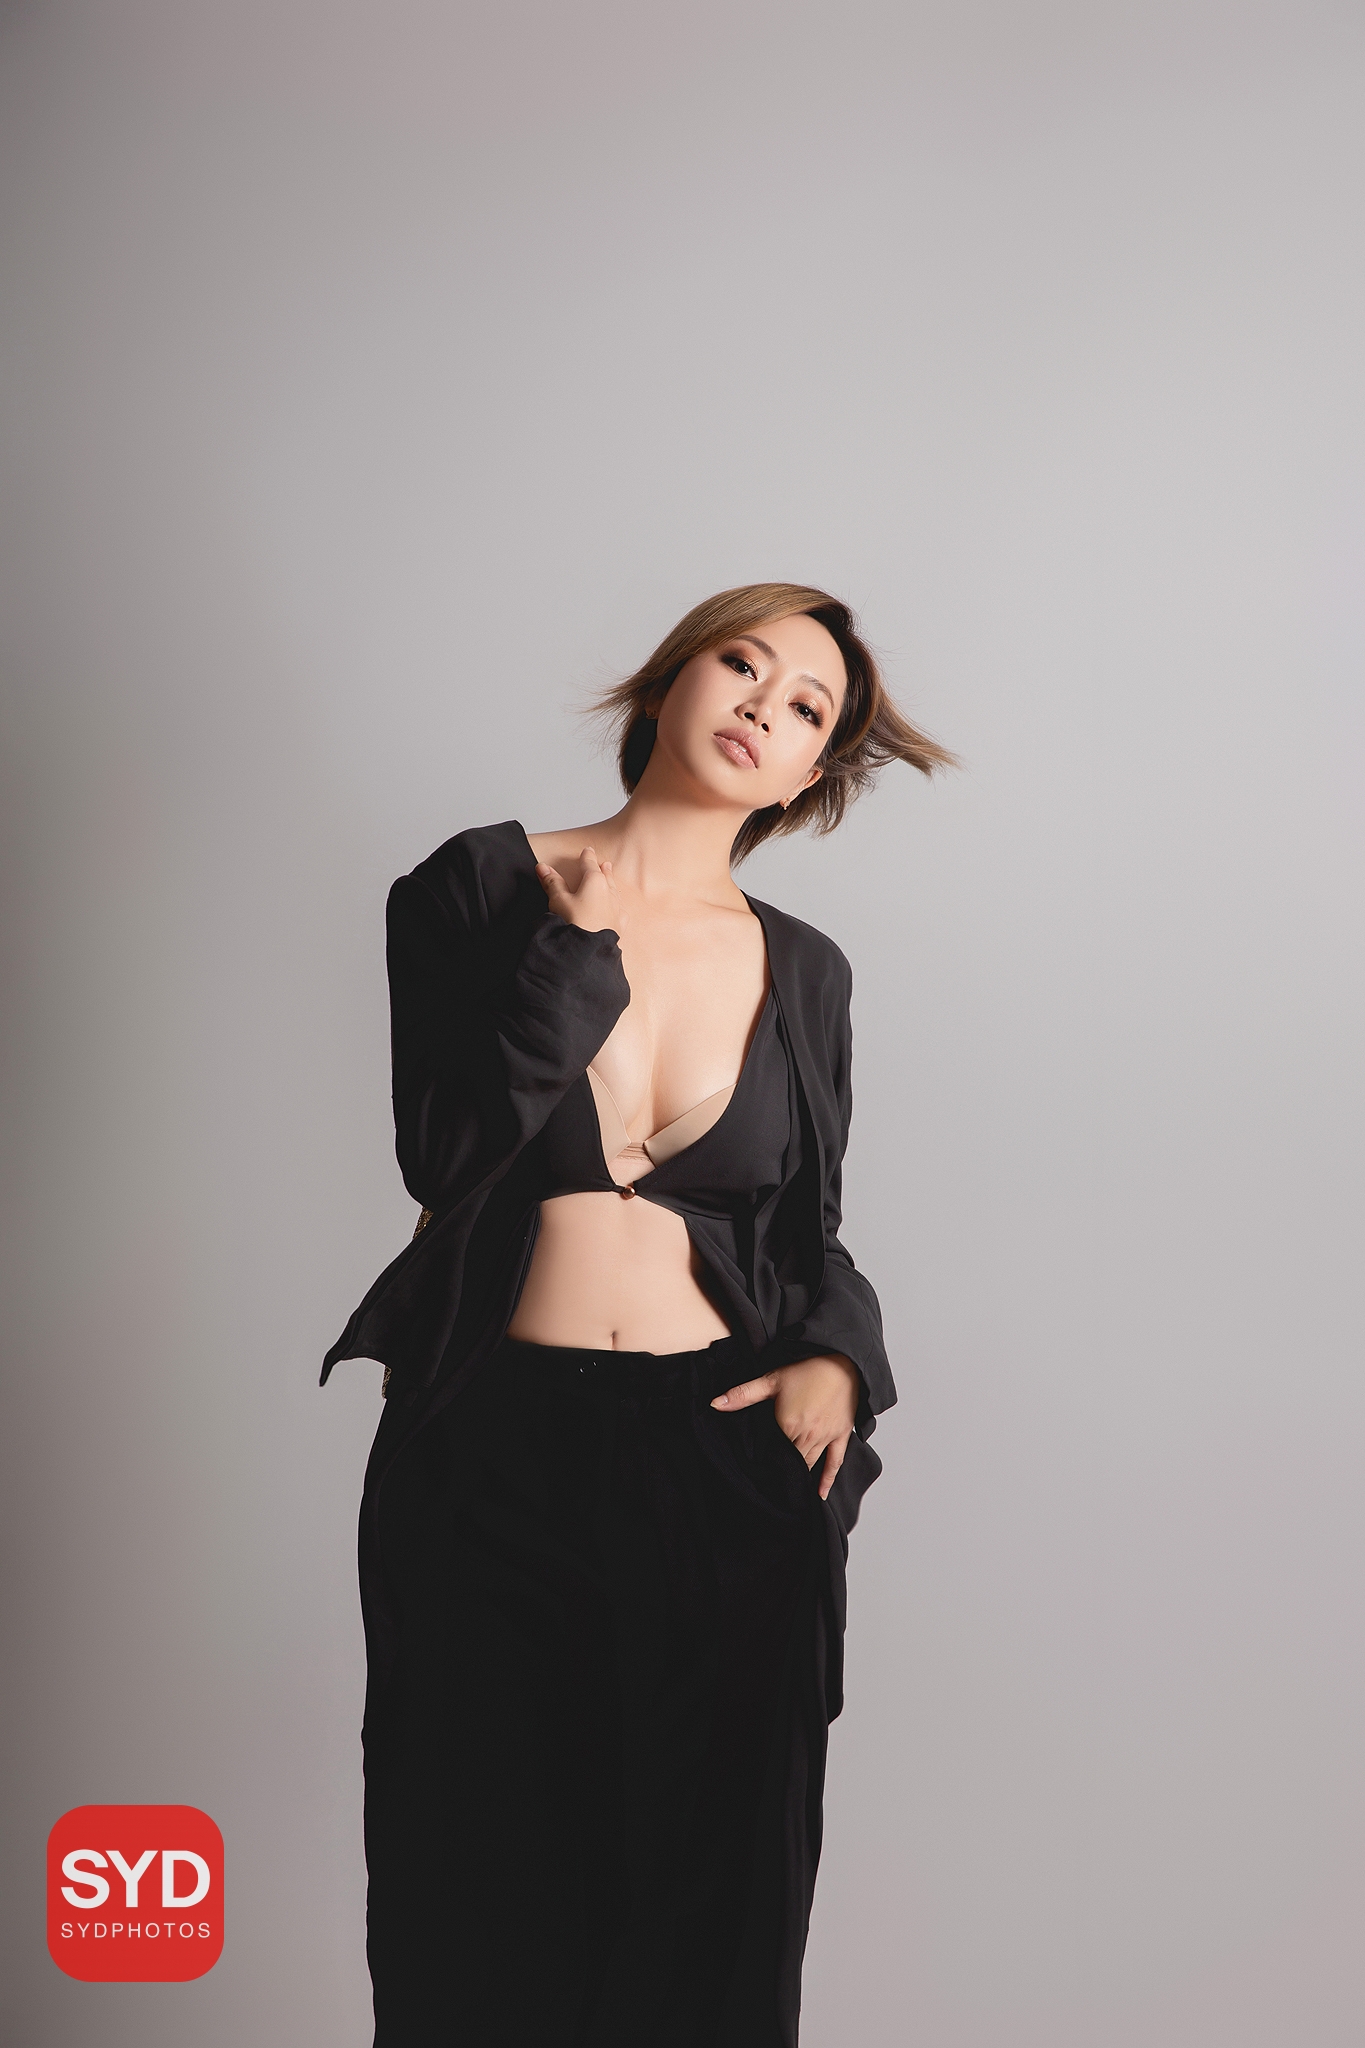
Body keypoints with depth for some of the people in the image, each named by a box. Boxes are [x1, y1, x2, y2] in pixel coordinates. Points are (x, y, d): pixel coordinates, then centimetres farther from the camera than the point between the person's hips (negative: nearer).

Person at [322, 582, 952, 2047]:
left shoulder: (804, 972, 7)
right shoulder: (481, 884, -1)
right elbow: (444, 1158, -13)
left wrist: (836, 1361, -5)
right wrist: (583, 946, -12)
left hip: (728, 1465, 2)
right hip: (489, 1456, -2)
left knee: (711, 1912, 14)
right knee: (479, 1923, 13)